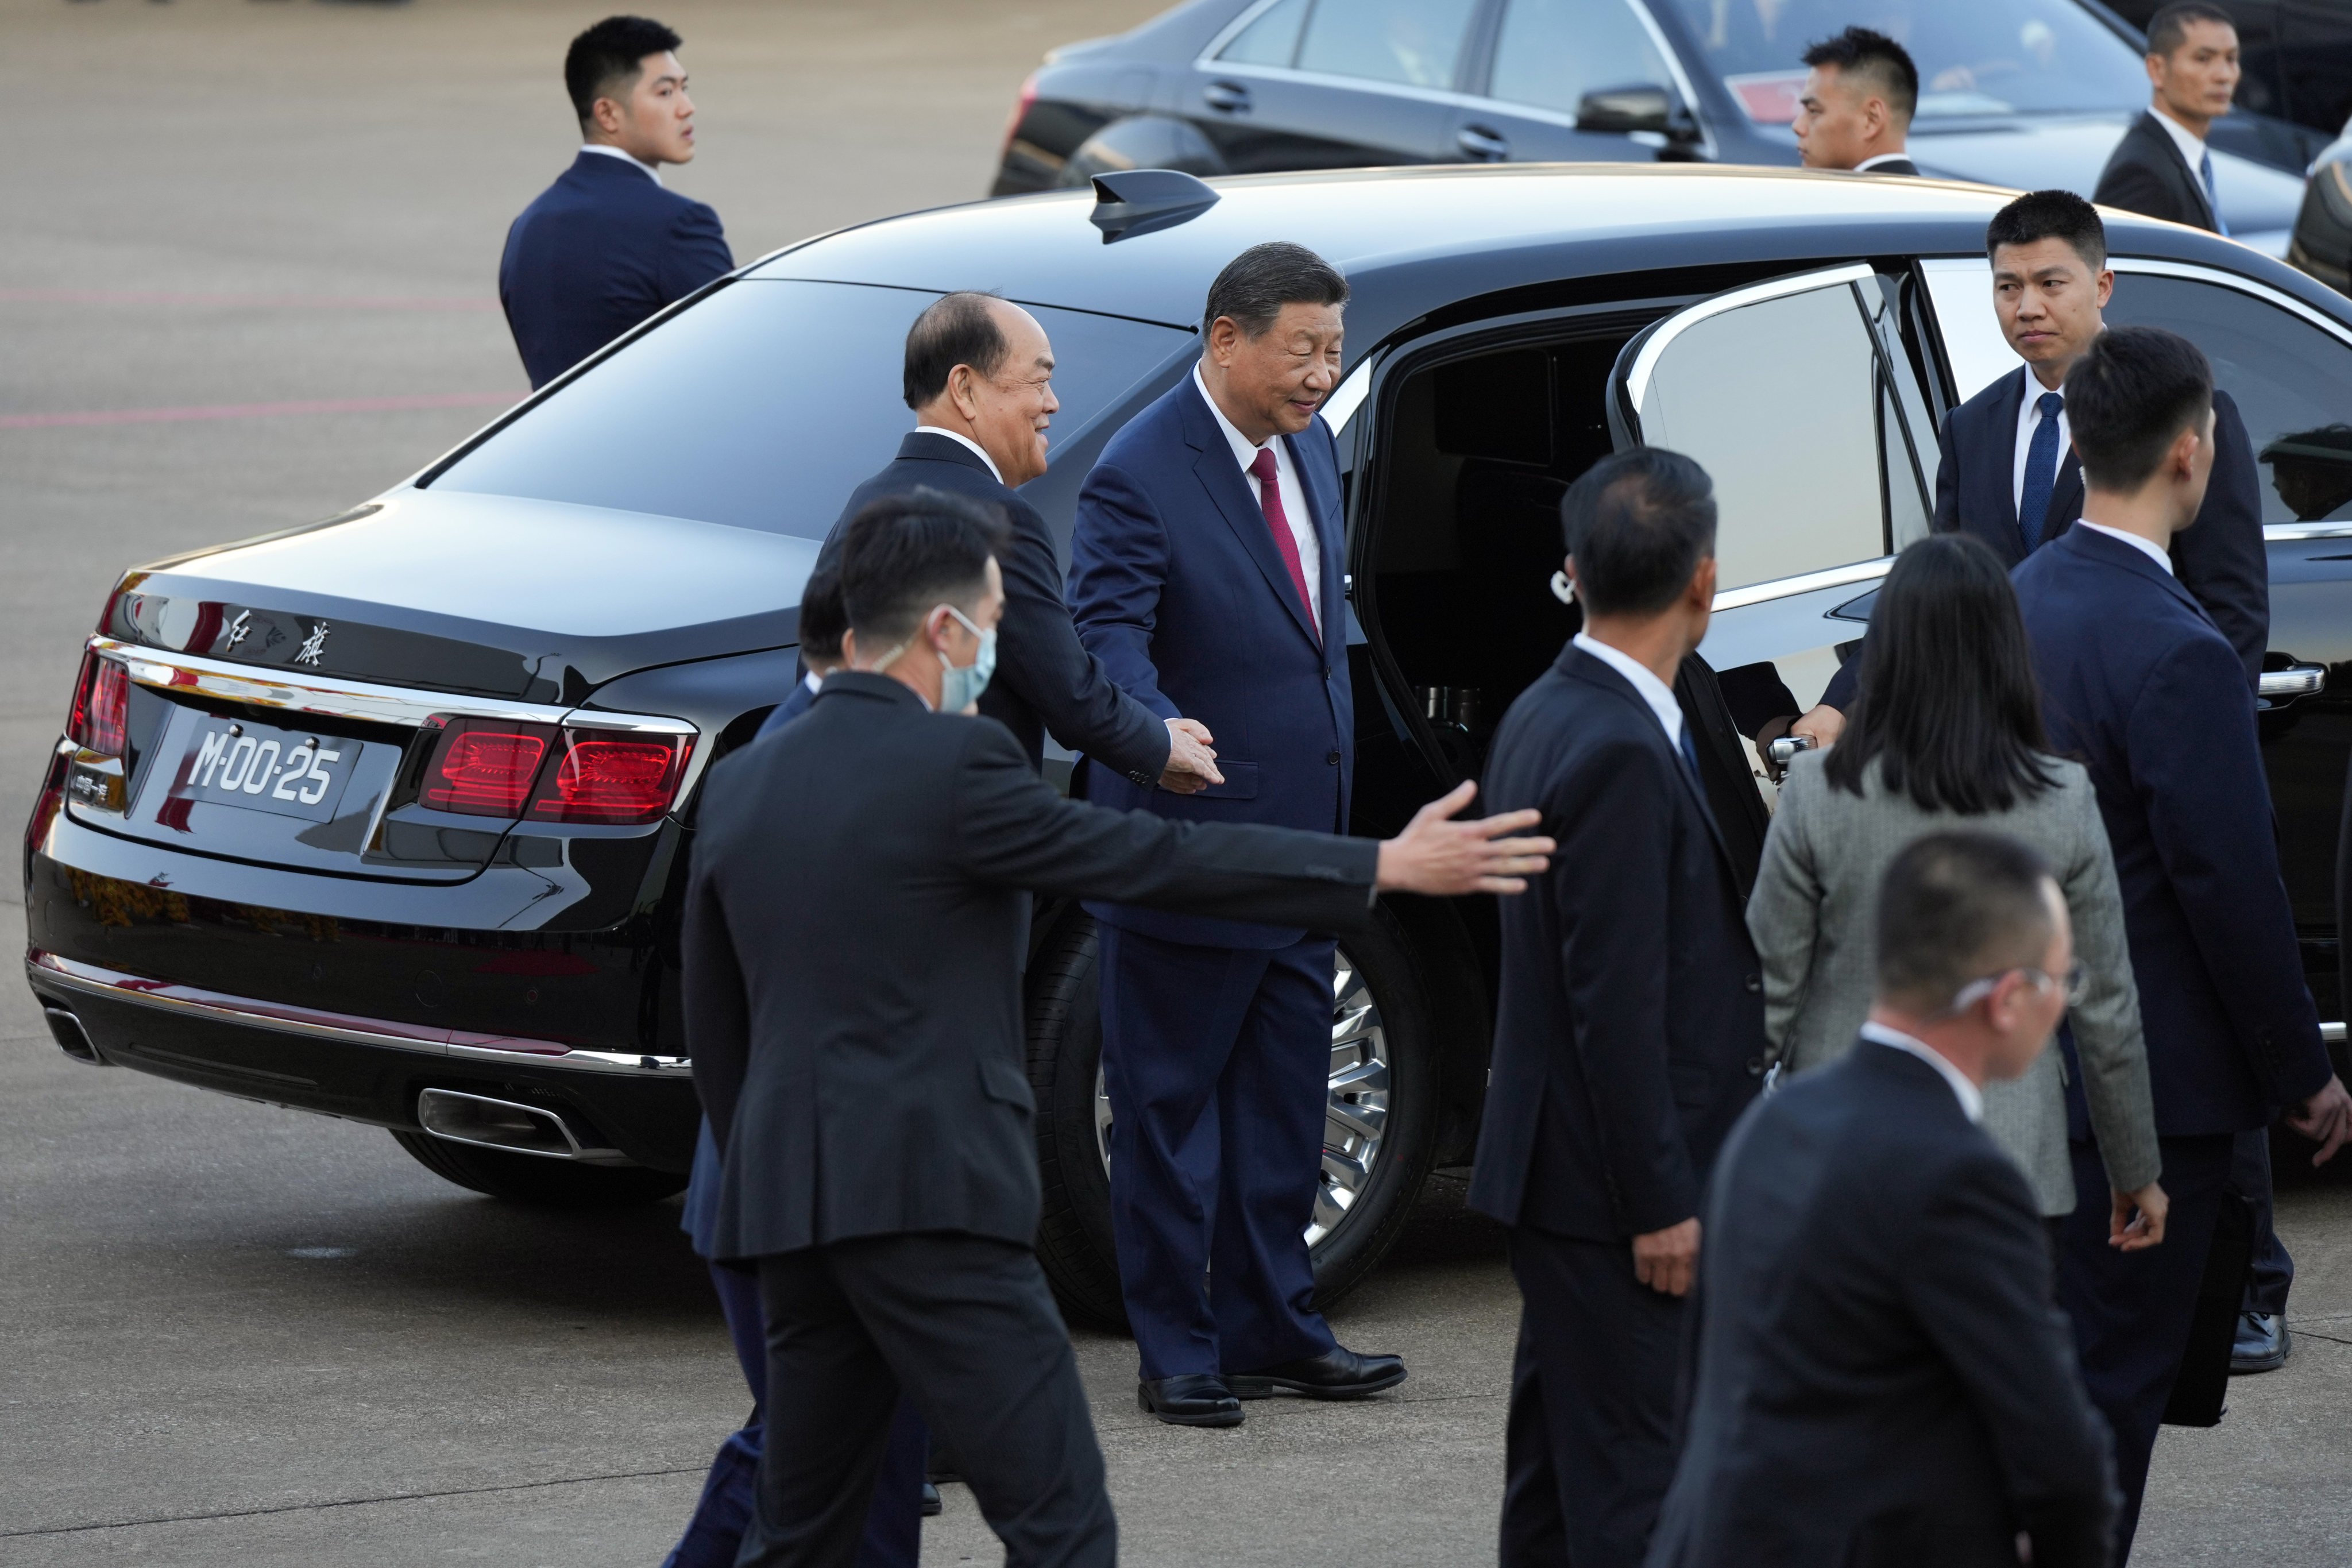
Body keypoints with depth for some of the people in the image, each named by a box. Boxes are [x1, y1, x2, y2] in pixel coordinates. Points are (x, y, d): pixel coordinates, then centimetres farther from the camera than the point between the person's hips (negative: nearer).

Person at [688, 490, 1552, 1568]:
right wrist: (1389, 868, -3)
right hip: (930, 1193, -7)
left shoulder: (741, 784, 11)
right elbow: (1157, 860, -8)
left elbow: (712, 1024, 17)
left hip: (783, 1194, 7)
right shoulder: (951, 764, -9)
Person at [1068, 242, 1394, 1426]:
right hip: (1190, 845, -8)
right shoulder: (1139, 478, -17)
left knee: (1283, 1104, 15)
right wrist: (1165, 736, -45)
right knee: (1170, 1108, 2)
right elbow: (1107, 633, -26)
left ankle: (1271, 1326, 24)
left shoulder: (1310, 449, 9)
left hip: (1303, 841, 8)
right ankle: (1177, 1351, 8)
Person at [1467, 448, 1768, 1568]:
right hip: (1615, 1184, -10)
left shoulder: (1542, 715, 10)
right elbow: (1616, 1002, -22)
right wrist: (1663, 1203, -18)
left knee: (1559, 1462, 16)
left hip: (1554, 1174, 10)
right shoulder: (1621, 753, -21)